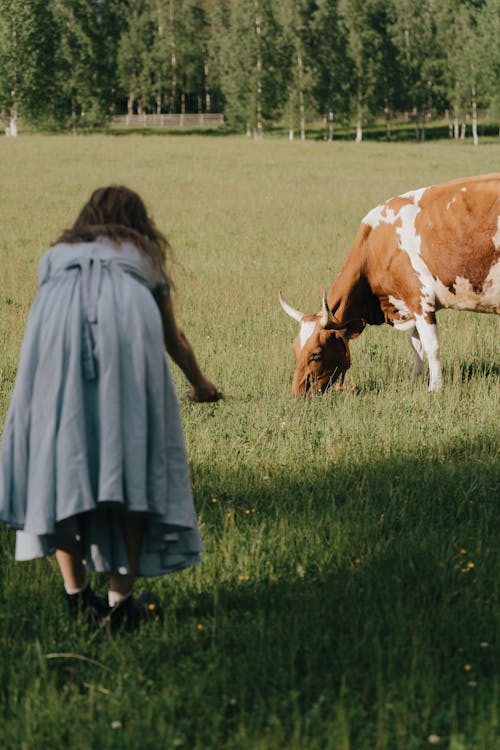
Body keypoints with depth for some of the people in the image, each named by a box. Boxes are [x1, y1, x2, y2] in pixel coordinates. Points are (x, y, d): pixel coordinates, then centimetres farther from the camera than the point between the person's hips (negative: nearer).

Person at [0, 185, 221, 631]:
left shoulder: (56, 255, 37)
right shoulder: (144, 258, 36)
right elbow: (174, 339, 46)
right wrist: (200, 384, 64)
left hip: (58, 326, 1)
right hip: (125, 319, -1)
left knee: (58, 458, 7)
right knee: (131, 458, 3)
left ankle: (76, 594, 8)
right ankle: (121, 601, -1)